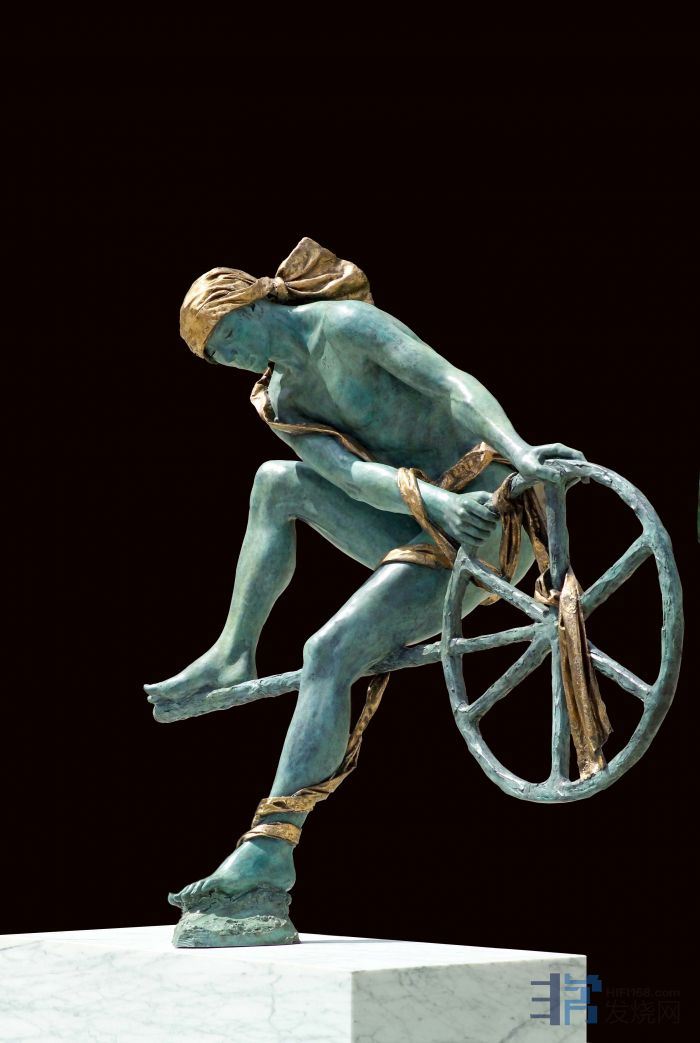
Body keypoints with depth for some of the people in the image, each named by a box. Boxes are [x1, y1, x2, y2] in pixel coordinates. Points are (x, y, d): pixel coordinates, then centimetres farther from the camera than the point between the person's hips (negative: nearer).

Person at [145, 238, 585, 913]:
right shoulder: (281, 402, 10)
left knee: (328, 654, -19)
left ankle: (269, 850, -23)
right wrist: (439, 503, -26)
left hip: (492, 517, -7)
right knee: (278, 480, 3)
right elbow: (352, 475, -7)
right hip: (424, 530, 7)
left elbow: (452, 382, -20)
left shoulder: (345, 322, -9)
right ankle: (232, 658, 6)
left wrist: (518, 451, -36)